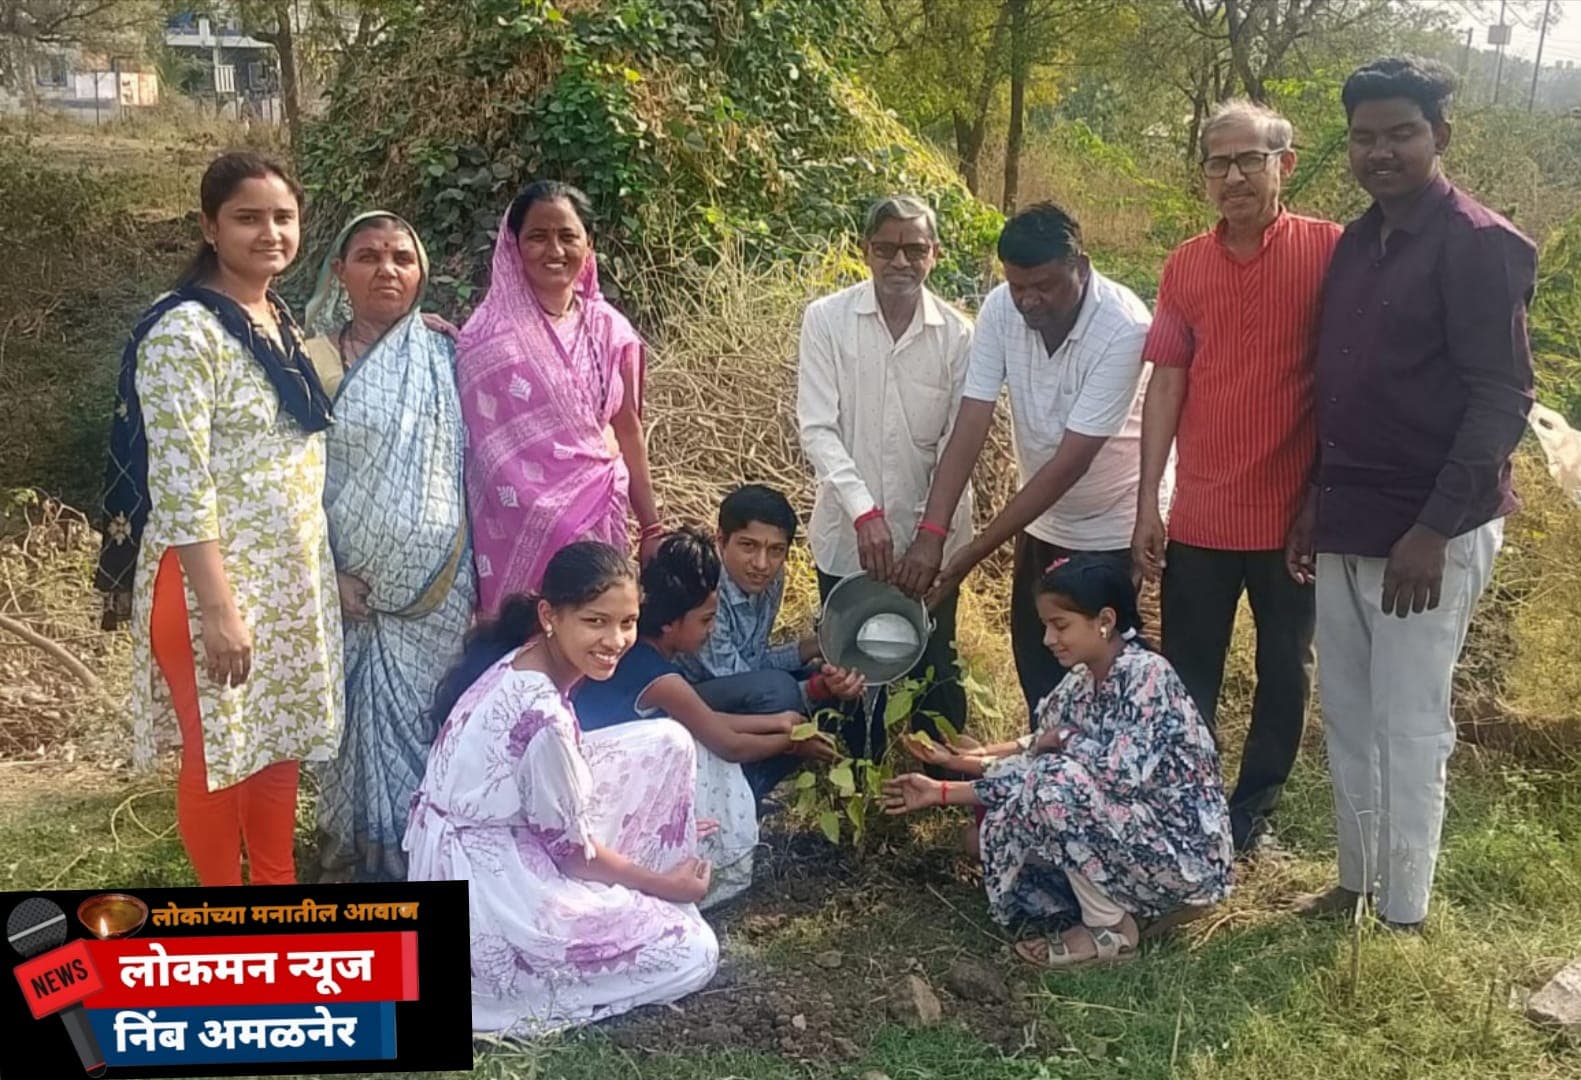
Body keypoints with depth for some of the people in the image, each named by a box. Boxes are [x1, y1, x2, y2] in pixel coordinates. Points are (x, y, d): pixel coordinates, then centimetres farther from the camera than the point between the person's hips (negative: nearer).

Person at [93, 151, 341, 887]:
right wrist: (219, 608, -23)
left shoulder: (281, 319, 8)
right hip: (212, 580, -7)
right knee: (220, 753, 6)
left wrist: (330, 566, 12)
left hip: (293, 576, 7)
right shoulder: (184, 332, -17)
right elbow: (179, 485, -22)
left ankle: (278, 889, 33)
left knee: (281, 740, 16)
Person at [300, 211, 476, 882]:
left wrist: (479, 572, 7)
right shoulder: (312, 362, -2)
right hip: (351, 585, -1)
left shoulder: (445, 358, 4)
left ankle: (422, 857, 24)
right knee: (359, 720, 6)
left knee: (427, 719, 7)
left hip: (436, 585, 1)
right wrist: (329, 574, -9)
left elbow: (473, 468, 8)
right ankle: (355, 850, 24)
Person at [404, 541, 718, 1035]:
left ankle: (652, 911, 12)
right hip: (485, 882, -9)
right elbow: (572, 851, -17)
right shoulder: (542, 715, -30)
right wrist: (662, 884, -2)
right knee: (693, 954, -7)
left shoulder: (529, 658, -4)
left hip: (505, 834, 9)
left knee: (668, 741, 4)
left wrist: (660, 823, 14)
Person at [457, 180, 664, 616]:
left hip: (599, 516, 3)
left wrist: (652, 527, 11)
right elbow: (477, 439, -2)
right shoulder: (490, 334, -6)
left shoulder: (610, 329, 5)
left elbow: (628, 430, 11)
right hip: (517, 527, -3)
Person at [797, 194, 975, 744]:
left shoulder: (956, 333, -2)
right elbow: (817, 429, -9)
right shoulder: (826, 319, -5)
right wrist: (864, 512, -19)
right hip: (846, 534, 0)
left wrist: (934, 527, -14)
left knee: (934, 673, 9)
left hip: (931, 538, 1)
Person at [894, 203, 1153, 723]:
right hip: (1041, 521, 5)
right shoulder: (1001, 309, -14)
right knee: (1034, 666, 13)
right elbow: (970, 427, -17)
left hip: (1111, 529, -5)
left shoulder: (1124, 329, -29)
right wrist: (930, 533, -29)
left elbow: (1070, 462, -30)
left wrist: (973, 553, -31)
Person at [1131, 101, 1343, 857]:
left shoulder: (1329, 252, -7)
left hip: (1295, 514, -2)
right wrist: (1147, 504, 0)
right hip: (1199, 516, 2)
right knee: (1188, 677, 11)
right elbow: (1166, 384, 4)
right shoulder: (1185, 265, 3)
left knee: (1284, 673, 13)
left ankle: (1254, 808, 31)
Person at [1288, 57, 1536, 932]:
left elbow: (1502, 399, -16)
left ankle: (1402, 919, 13)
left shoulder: (1479, 245, -12)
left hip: (1428, 531, -7)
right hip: (1348, 523, 7)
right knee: (1345, 715, 14)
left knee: (1408, 728, 1)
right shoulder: (1355, 243, 11)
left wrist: (1434, 530, -21)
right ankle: (1355, 883, 28)